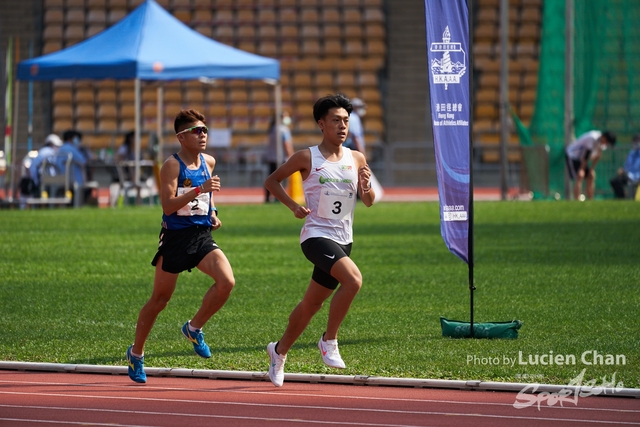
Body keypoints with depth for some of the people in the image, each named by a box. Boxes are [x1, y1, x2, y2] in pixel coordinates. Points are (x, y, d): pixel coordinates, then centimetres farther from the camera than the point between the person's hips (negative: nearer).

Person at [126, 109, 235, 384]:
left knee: (226, 281, -19)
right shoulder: (172, 166, -12)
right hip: (176, 237, -5)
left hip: (202, 236, 5)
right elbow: (168, 205, -22)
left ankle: (194, 328, 3)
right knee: (160, 299, 6)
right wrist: (199, 190, -30)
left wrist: (212, 212, 12)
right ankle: (136, 353, 24)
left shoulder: (209, 163, 7)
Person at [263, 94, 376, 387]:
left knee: (311, 304, 14)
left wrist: (366, 188, -14)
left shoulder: (357, 159, 5)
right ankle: (329, 340, -15)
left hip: (342, 240, 5)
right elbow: (271, 181, 5)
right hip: (316, 235, -5)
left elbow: (369, 202, 9)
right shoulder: (307, 158, -6)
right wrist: (293, 206, -9)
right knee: (353, 279, -29)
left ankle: (280, 350, 35)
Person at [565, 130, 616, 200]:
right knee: (579, 177, -20)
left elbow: (597, 155, 2)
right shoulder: (592, 139, -33)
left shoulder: (602, 142, -7)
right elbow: (585, 155, -29)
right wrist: (582, 169, -22)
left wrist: (592, 169, 0)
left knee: (591, 177, 5)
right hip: (573, 154, -9)